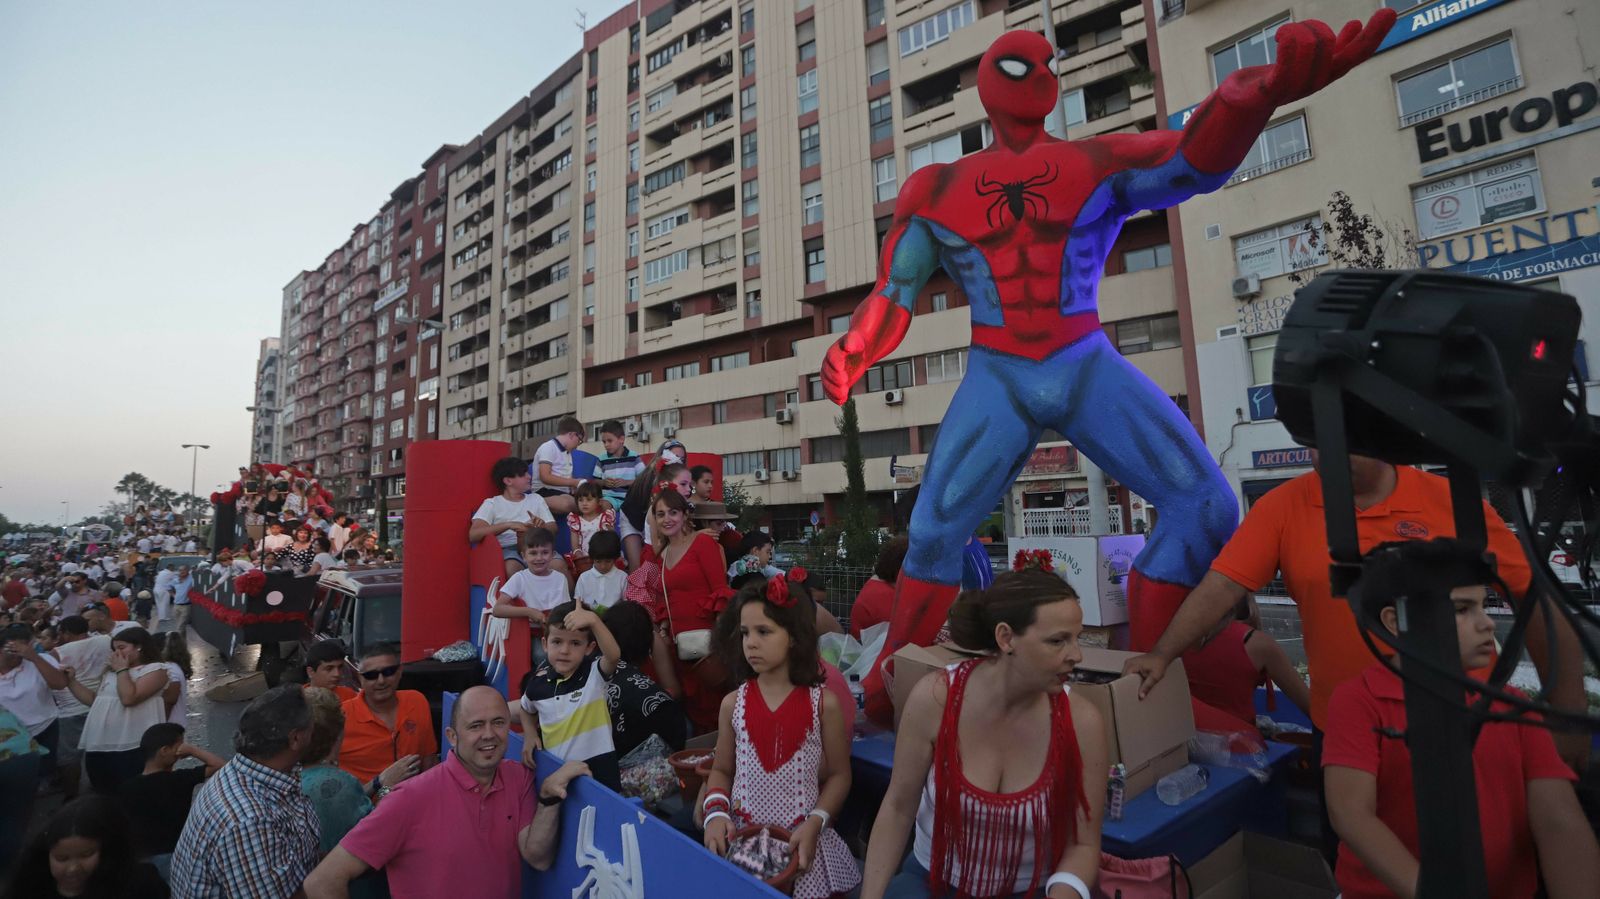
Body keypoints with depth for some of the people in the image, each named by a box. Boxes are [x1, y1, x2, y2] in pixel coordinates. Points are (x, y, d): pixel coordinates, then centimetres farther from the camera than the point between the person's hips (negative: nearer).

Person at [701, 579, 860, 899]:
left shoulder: (824, 703, -9)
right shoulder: (733, 703, -1)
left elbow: (838, 775, -1)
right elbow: (721, 770, 9)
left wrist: (815, 824, -12)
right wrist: (715, 813, -8)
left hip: (802, 838, -2)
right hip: (741, 835, 2)